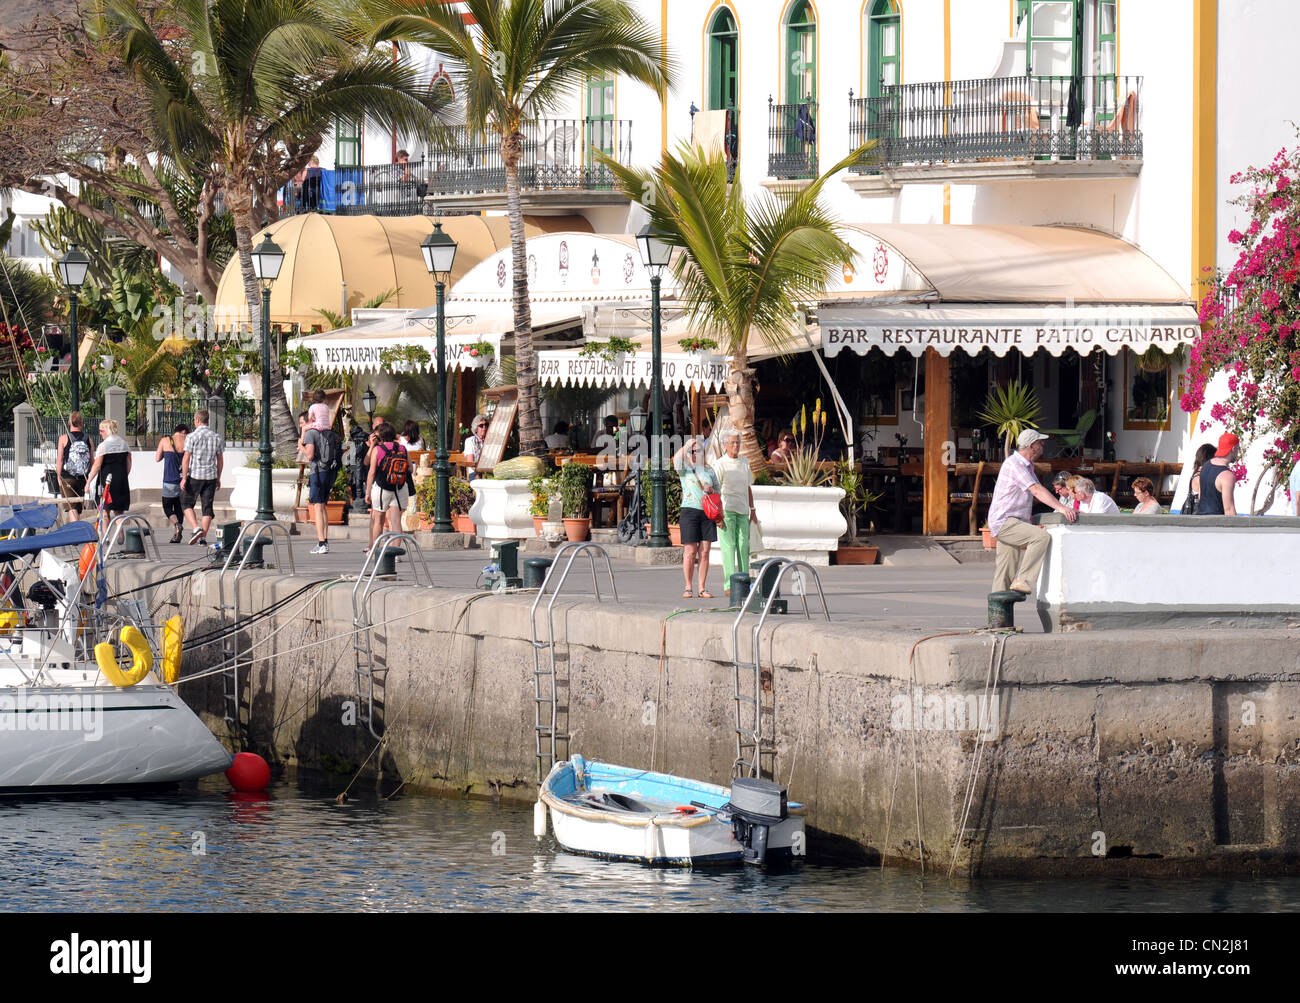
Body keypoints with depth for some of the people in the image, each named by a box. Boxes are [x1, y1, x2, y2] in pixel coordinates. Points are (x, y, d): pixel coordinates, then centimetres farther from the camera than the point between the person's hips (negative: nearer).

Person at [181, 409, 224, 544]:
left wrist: (184, 478, -8)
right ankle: (203, 537, 5)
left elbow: (186, 458, -11)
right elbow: (220, 460, 9)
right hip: (211, 477, 4)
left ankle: (196, 528, -9)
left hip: (194, 476, -4)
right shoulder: (216, 437, 5)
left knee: (187, 503, 10)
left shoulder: (193, 436, -9)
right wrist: (218, 477, 19)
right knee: (207, 507, 7)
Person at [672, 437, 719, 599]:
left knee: (704, 552, 1)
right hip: (690, 511, -3)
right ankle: (688, 588, 2)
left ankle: (702, 588, 4)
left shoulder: (709, 470, 13)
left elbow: (718, 491, 19)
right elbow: (677, 459, -19)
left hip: (707, 513, 3)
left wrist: (711, 489, -1)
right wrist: (687, 446, -16)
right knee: (690, 552, -5)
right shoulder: (684, 469, 3)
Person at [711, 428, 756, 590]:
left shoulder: (745, 463, 13)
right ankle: (729, 585, -8)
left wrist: (752, 508, 19)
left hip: (742, 510, 6)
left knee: (744, 545, 5)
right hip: (726, 509, -5)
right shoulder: (720, 464, -6)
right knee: (728, 546, -7)